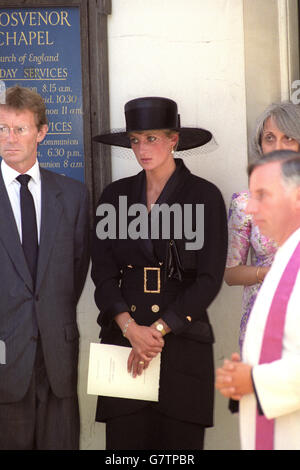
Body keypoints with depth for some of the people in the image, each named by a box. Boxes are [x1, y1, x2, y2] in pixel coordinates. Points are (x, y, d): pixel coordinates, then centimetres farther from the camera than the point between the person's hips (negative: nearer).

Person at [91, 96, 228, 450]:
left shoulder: (204, 196, 0)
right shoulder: (115, 195, 9)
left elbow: (209, 279, -5)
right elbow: (102, 272, 4)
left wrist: (158, 331, -10)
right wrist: (131, 329, -10)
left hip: (183, 341, -2)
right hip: (123, 338, 2)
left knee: (180, 440, 3)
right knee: (124, 438, 2)